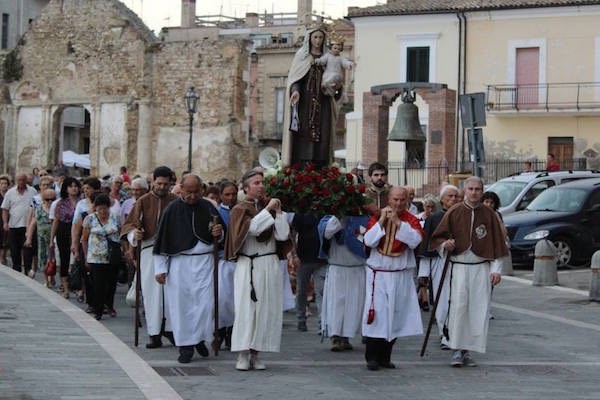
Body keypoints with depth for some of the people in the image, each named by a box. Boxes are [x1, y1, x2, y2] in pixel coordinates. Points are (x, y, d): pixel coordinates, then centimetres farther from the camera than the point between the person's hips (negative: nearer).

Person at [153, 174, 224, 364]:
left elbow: (221, 235, 18)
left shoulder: (208, 208, 5)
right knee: (181, 304, 0)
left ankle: (199, 338, 15)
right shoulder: (173, 209, -2)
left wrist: (218, 233, -6)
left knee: (205, 302, -5)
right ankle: (185, 346, 9)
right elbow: (161, 240, 0)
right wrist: (160, 268, -3)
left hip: (204, 261, 2)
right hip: (179, 262, -1)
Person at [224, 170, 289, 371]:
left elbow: (283, 235, 0)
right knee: (246, 308, -7)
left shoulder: (270, 207, 11)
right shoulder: (240, 209, 2)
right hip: (248, 265, -4)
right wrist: (268, 209, -15)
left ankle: (255, 353, 7)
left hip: (270, 265, 4)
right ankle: (243, 355, -6)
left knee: (266, 308, 1)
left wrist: (278, 211, -6)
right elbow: (251, 227, -19)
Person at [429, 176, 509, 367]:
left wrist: (496, 269, 3)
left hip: (481, 268, 2)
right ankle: (457, 349, -3)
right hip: (459, 267, -2)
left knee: (478, 310, 0)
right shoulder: (454, 213, 2)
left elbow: (497, 243, 8)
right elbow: (437, 238, 7)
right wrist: (445, 244, -15)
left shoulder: (489, 215, 6)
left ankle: (468, 350, 7)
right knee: (458, 307, -10)